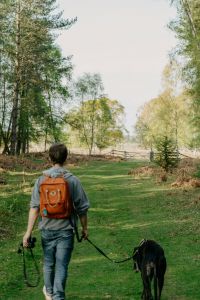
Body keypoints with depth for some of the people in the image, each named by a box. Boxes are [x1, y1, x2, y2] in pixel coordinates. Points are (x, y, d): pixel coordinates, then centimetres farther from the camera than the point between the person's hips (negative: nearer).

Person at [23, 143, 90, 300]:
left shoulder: (41, 180, -5)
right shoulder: (73, 180, -8)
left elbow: (34, 208, -8)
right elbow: (82, 208, -4)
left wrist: (28, 232, -4)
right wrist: (85, 228, 9)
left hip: (47, 229, 3)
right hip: (66, 230, -2)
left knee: (48, 263, 20)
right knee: (62, 266, 4)